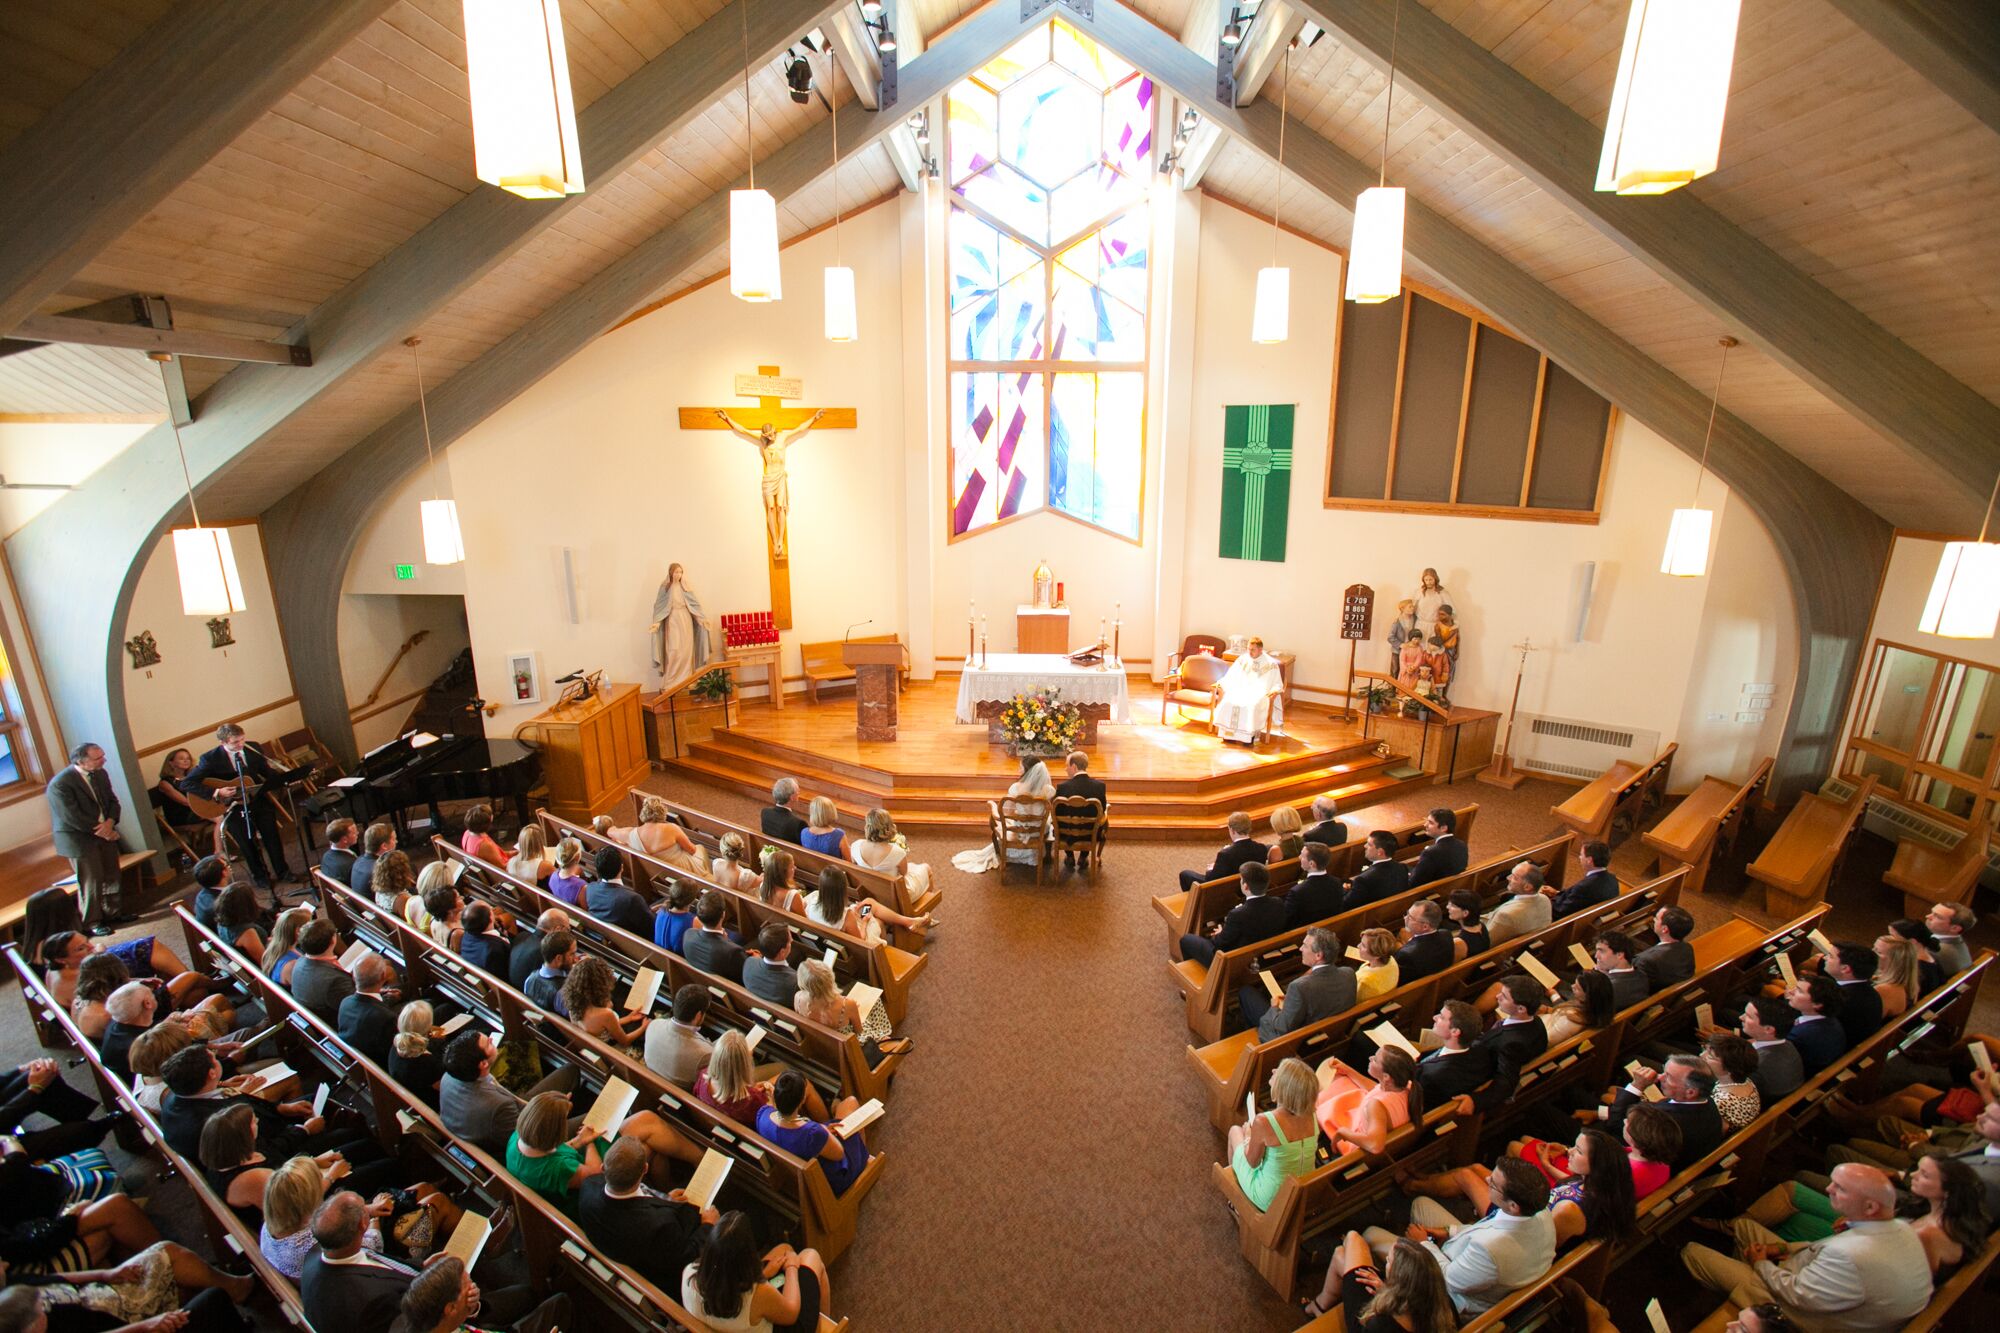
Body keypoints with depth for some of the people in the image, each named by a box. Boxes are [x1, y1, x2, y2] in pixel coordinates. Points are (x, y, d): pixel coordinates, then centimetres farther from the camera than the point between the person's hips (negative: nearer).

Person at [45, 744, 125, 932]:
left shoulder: (100, 774, 0)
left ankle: (113, 913, 29)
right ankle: (92, 922, 17)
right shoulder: (60, 784, -20)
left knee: (111, 876, 14)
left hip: (105, 833, 6)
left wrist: (110, 823, -13)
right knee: (91, 882, 2)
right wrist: (101, 831, -13)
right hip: (81, 839, -6)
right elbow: (73, 818, -21)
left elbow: (113, 801, 5)